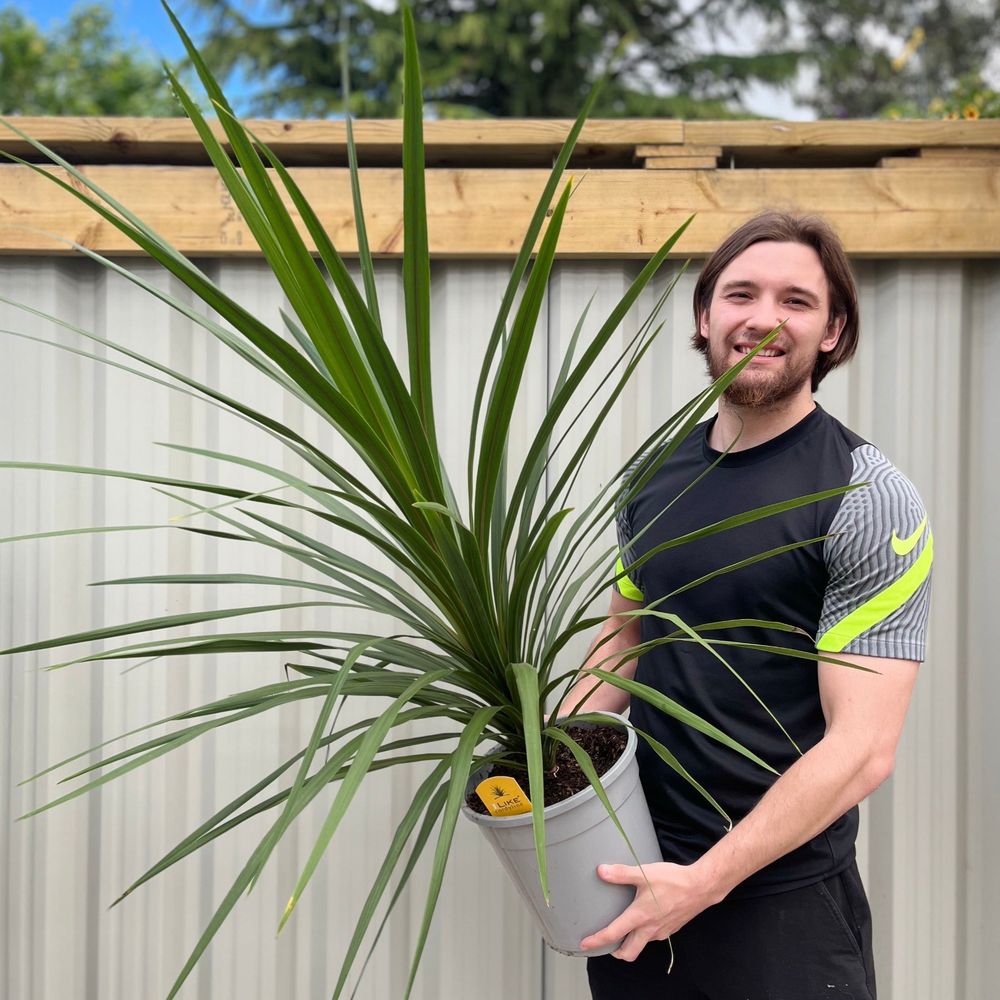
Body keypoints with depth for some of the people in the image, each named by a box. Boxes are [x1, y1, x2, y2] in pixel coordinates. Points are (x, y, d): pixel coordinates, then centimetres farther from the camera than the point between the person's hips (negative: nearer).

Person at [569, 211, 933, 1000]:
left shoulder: (867, 499, -14)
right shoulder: (652, 476, 3)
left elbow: (861, 749, -18)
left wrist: (707, 881, -22)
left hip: (780, 899, -5)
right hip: (635, 876, 5)